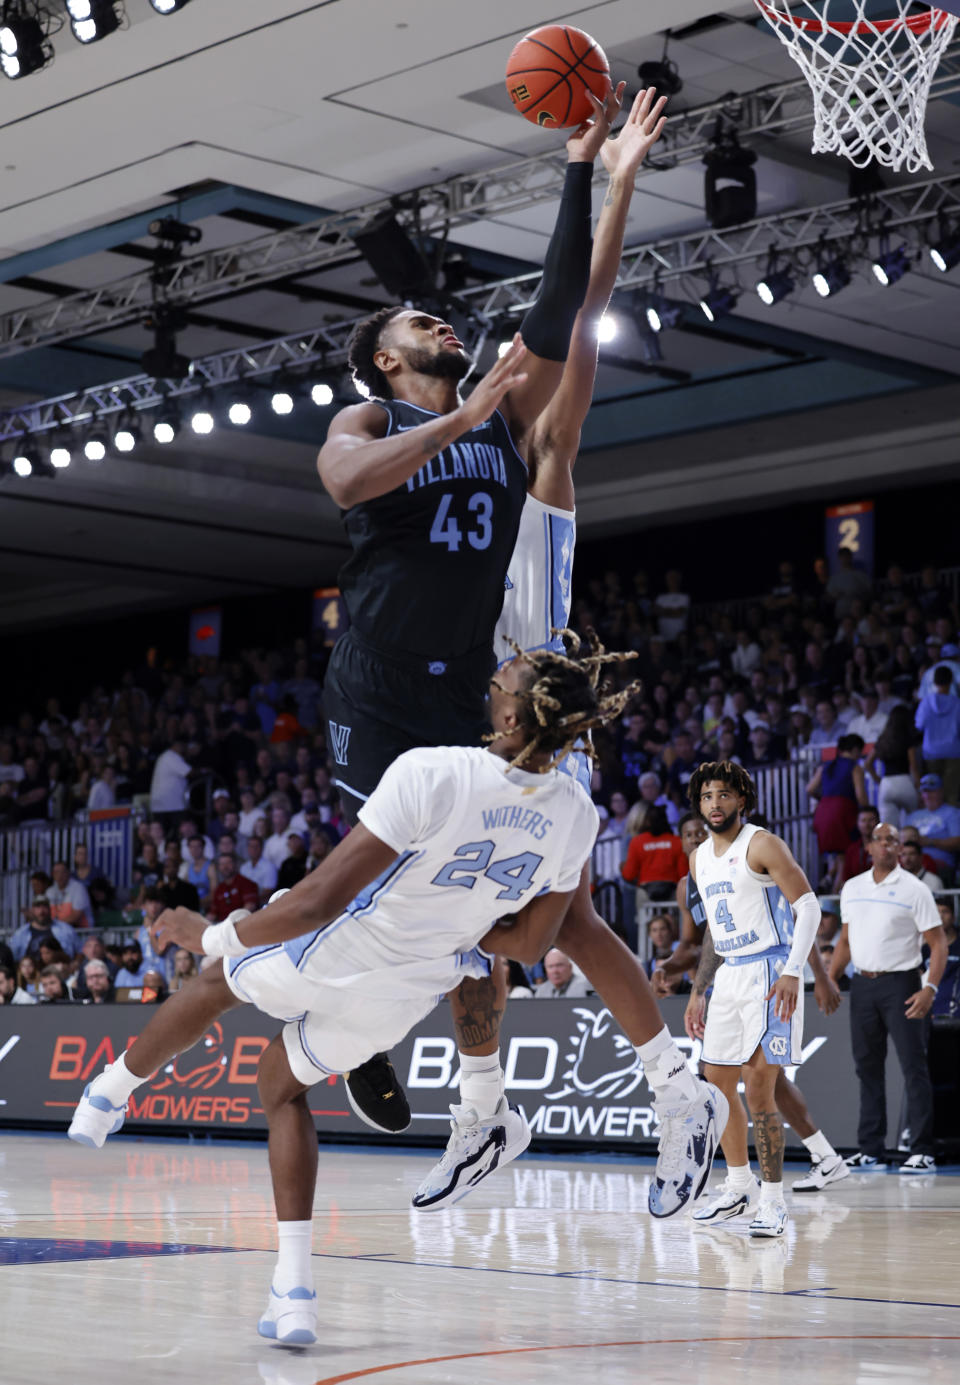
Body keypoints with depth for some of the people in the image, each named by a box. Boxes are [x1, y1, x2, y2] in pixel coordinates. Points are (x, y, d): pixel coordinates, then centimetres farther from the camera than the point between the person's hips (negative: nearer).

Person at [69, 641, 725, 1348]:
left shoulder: (429, 773, -32)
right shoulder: (575, 817, -13)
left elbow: (318, 903, -29)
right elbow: (530, 943, 0)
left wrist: (213, 934, -14)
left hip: (328, 957, -4)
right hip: (401, 999, 4)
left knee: (217, 983, 30)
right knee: (283, 1086, 28)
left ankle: (108, 1094, 51)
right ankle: (294, 1291, 17)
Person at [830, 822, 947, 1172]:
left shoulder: (914, 889, -4)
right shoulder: (852, 888, 11)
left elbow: (938, 942, -7)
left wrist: (930, 988, -18)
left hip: (900, 984, -5)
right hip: (862, 985, 5)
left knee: (913, 1066, -7)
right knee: (867, 1067, 7)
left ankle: (922, 1152, -6)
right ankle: (871, 1151, 13)